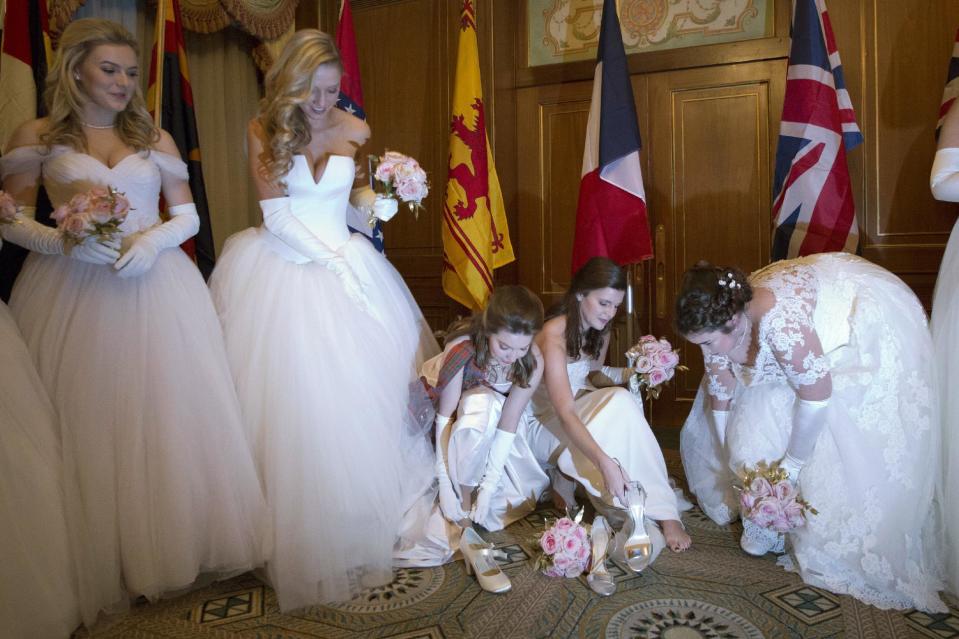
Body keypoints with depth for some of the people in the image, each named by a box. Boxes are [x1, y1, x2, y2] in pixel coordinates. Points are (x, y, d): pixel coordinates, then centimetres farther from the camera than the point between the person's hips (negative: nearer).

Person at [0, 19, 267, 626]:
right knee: (88, 421, 2)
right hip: (73, 291, -1)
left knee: (168, 412, 3)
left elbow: (188, 214, 8)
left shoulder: (154, 137, 10)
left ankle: (175, 543, 19)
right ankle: (101, 560, 19)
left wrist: (154, 239, -12)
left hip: (154, 285, 2)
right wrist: (63, 240, -14)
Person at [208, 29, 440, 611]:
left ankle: (369, 513, 18)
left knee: (365, 390, 1)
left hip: (344, 260, 2)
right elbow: (275, 214, -5)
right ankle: (300, 531, 8)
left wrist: (382, 203, -9)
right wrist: (331, 257, -12)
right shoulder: (265, 130, 0)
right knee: (293, 397, -5)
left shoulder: (355, 132, 6)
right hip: (284, 267, -2)